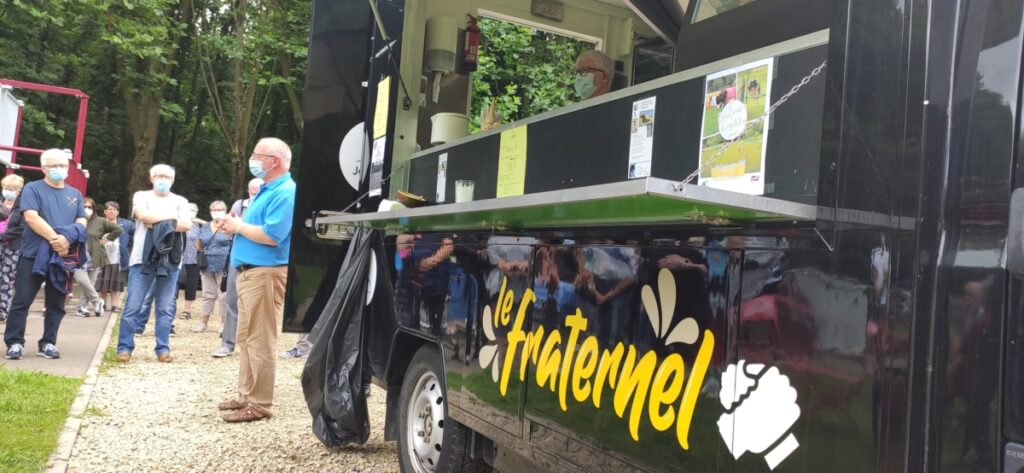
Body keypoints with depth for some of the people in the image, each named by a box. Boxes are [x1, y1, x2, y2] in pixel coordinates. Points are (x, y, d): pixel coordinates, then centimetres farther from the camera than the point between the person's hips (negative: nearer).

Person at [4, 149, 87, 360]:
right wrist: (54, 238, -19)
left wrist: (68, 239, -13)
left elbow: (81, 222, 8)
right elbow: (31, 217, -12)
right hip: (33, 255, -4)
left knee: (56, 304, 6)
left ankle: (48, 343, 14)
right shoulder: (33, 189, 2)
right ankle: (14, 343, 5)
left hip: (63, 257, 4)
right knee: (21, 300, -2)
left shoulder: (75, 194, 15)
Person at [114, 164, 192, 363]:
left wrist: (158, 223, -8)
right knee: (133, 306, -2)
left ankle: (163, 349, 8)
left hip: (170, 261, 2)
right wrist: (171, 217, -3)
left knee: (166, 308, 2)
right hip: (143, 258, -1)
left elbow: (187, 225, -2)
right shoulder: (141, 196, 11)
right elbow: (144, 216, -10)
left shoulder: (180, 201, 15)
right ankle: (124, 347, 6)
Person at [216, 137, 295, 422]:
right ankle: (246, 395, 26)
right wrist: (235, 225, 5)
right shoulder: (266, 190, 19)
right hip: (248, 272, 11)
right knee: (246, 338, 16)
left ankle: (259, 404, -2)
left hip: (265, 273, -11)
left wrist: (239, 226, -10)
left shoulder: (284, 193, -15)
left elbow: (271, 236, -25)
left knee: (260, 341, -7)